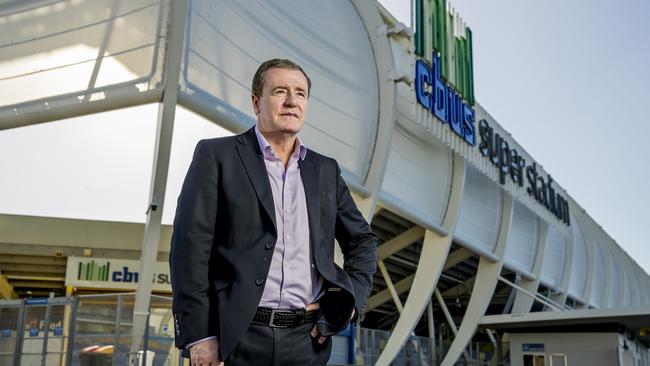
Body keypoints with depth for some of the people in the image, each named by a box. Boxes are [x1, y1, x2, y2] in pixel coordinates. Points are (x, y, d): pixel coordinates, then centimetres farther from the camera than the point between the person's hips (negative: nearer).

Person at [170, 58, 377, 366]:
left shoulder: (325, 170, 14)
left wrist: (351, 297, 7)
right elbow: (191, 246, -5)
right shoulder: (216, 155, 1)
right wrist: (200, 337, -11)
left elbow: (362, 239, 23)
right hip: (238, 339, -3)